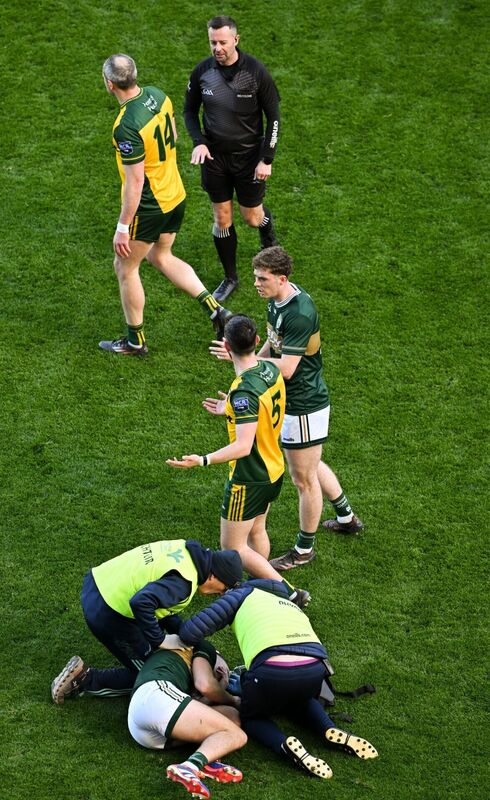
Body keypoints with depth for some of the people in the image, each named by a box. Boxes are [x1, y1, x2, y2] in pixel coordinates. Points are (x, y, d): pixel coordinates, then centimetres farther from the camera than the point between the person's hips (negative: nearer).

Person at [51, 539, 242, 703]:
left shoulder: (184, 549, 5)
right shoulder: (183, 583, -23)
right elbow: (141, 603, -37)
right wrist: (160, 641, -23)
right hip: (107, 614, -9)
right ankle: (85, 680, 1)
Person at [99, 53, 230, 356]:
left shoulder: (127, 127, -31)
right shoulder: (158, 95, -5)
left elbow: (135, 182, -27)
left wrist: (122, 227, -19)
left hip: (149, 207, -8)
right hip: (175, 194, 8)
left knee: (125, 267, 13)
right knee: (161, 257, 28)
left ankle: (135, 341, 26)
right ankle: (215, 310, 21)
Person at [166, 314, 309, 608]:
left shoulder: (244, 391, -31)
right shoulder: (272, 370, -5)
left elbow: (243, 446, -35)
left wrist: (202, 460, -43)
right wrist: (232, 410, 20)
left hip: (249, 479, -9)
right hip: (274, 470, 9)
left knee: (233, 548, 6)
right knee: (256, 531, 26)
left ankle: (289, 593, 7)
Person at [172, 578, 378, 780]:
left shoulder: (245, 593, 22)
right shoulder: (290, 606, 39)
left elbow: (195, 628, 13)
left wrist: (181, 639, 36)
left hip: (273, 670, -5)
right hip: (315, 670, 5)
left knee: (252, 717, 27)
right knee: (299, 703, 40)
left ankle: (285, 744, -3)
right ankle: (330, 731, 11)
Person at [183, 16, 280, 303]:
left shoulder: (256, 72, -17)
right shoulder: (202, 72, -10)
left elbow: (273, 117, -9)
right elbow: (190, 110, 6)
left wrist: (267, 160, -12)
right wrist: (198, 142, -11)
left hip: (249, 157, -2)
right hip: (214, 156, 2)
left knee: (252, 217, 9)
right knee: (222, 219, 8)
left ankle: (267, 226, 48)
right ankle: (230, 278, 25)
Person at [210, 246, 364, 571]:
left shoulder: (300, 314, -30)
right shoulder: (277, 300, 1)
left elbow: (286, 368, -32)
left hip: (304, 406, -10)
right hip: (292, 399, 10)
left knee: (304, 478, 6)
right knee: (311, 466, 26)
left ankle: (305, 548, 22)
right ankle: (347, 518, 46)